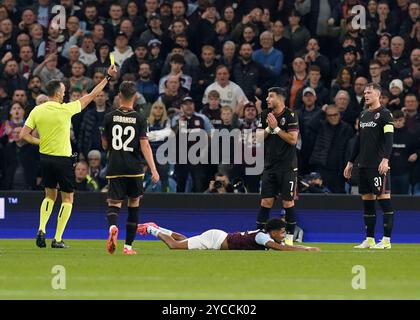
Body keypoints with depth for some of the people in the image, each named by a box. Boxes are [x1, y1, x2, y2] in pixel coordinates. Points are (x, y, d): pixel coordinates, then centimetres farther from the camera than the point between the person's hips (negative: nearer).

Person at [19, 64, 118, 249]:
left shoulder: (37, 111, -3)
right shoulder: (65, 109, -13)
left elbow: (23, 135, -5)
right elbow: (91, 96, -4)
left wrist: (40, 142, 9)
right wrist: (108, 77, 5)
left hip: (45, 158, 4)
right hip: (63, 159, -4)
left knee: (50, 195, 21)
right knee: (67, 198, 8)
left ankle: (41, 229, 0)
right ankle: (58, 239, 3)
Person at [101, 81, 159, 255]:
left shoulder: (110, 117, 2)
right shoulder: (139, 118, -3)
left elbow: (105, 145, 10)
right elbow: (145, 145, -9)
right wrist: (154, 170, -10)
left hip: (115, 168, 0)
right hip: (134, 169, 0)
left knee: (114, 204, 0)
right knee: (134, 204, 14)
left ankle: (112, 226, -35)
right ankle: (128, 246, 14)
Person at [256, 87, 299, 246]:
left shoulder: (290, 115, -9)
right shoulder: (265, 115, 8)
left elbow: (293, 139, -15)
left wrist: (276, 128, -15)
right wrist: (269, 128, -8)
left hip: (287, 166, -5)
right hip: (270, 165, 5)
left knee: (288, 202, -3)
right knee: (266, 201, 2)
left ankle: (289, 237, 5)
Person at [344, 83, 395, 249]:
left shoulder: (384, 114, -5)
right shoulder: (364, 115, 18)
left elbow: (389, 138, -14)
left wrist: (385, 159, -25)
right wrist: (350, 162, 22)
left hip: (378, 166, -8)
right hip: (364, 165, 8)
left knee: (384, 198, -7)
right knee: (367, 200, 8)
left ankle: (386, 240, -8)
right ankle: (369, 240, 12)